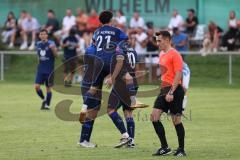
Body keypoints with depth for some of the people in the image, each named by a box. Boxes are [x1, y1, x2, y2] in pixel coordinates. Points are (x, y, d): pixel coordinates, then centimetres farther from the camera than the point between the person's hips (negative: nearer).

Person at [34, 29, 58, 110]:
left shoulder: (51, 43, -8)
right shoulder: (38, 44, 7)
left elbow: (56, 55, -14)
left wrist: (53, 49, -31)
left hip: (49, 70, -4)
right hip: (40, 69, 4)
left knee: (48, 88, 3)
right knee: (37, 86, -6)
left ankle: (47, 105, 13)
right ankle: (44, 99, 17)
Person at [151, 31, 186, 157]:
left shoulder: (174, 55, -11)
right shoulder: (162, 54, 16)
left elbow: (178, 75, -18)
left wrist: (171, 92, -22)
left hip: (174, 90, -8)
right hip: (164, 90, 8)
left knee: (176, 120, -3)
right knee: (154, 116, -3)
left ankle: (181, 150, 8)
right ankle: (164, 147, 2)